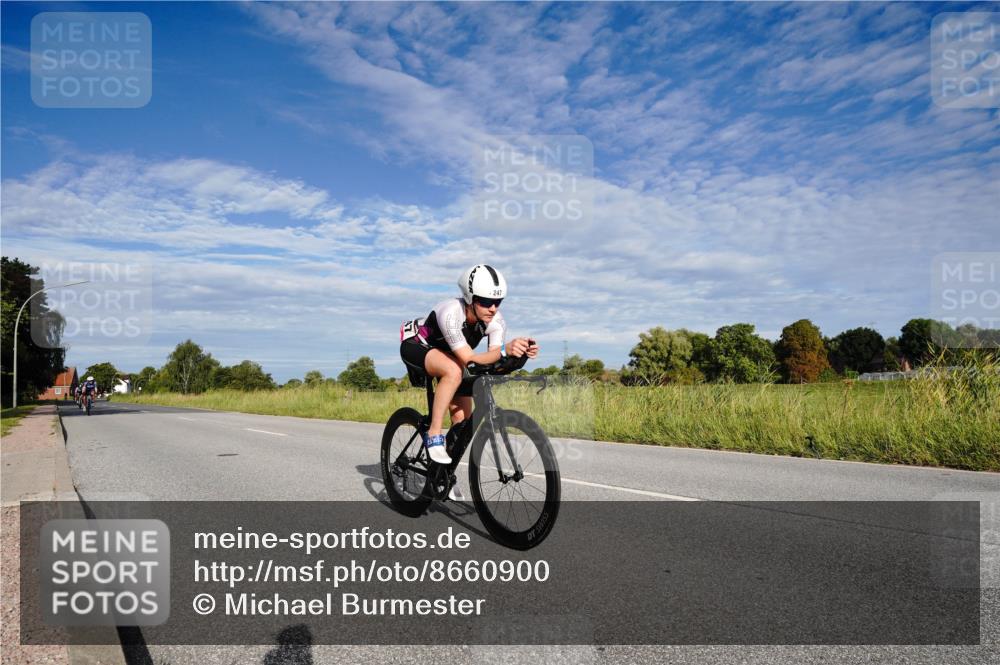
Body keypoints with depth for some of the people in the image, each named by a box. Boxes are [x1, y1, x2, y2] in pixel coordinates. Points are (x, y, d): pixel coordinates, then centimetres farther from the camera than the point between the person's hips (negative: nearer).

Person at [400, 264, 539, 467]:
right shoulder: (451, 313, -39)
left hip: (448, 354, 6)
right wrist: (504, 349, -58)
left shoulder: (497, 321, -23)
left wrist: (521, 351, -50)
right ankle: (434, 436, -26)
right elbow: (469, 360, -42)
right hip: (417, 345, -6)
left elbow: (492, 362, -31)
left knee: (463, 419, -3)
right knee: (454, 371, -39)